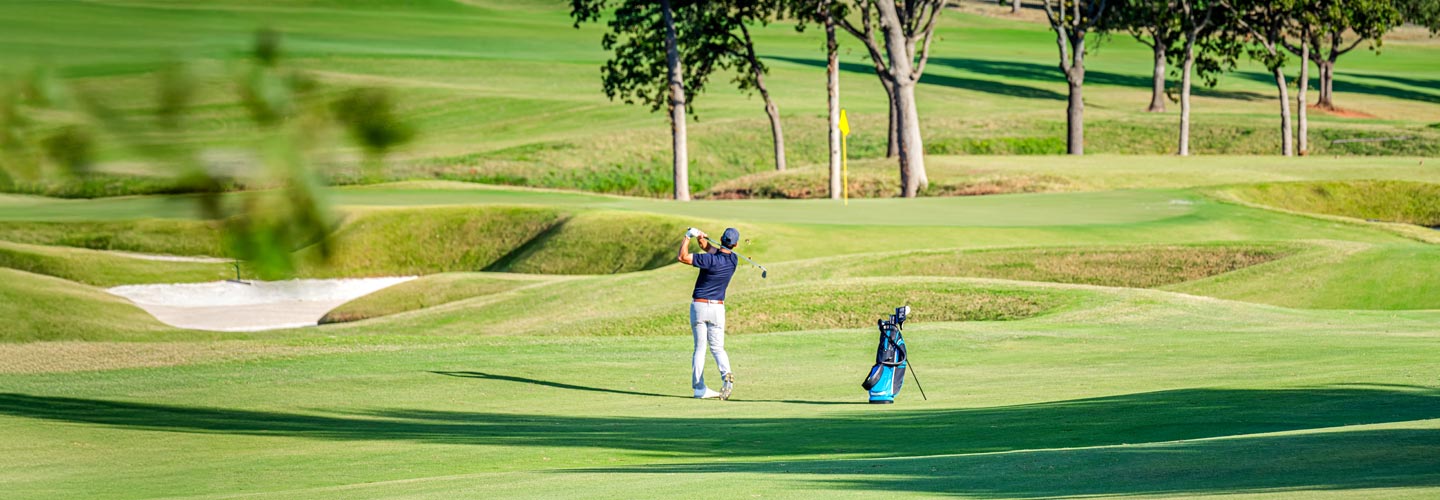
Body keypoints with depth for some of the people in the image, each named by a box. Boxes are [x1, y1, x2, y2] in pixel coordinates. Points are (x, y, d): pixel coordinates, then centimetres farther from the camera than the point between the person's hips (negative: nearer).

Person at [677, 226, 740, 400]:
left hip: (698, 306, -3)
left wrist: (688, 236, -8)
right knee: (717, 348, 8)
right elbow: (710, 248, 12)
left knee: (700, 348, 6)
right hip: (717, 308, 3)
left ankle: (699, 387, 2)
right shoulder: (733, 260, 0)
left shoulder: (711, 260, -19)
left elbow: (682, 257, -17)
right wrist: (701, 238, -7)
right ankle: (726, 374, -21)